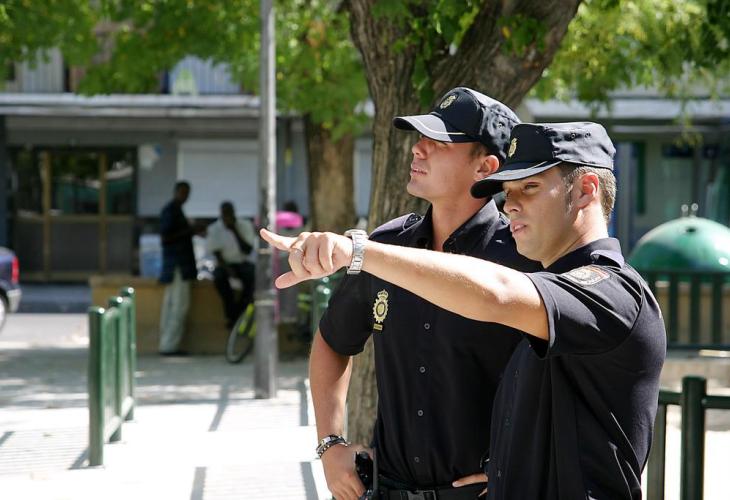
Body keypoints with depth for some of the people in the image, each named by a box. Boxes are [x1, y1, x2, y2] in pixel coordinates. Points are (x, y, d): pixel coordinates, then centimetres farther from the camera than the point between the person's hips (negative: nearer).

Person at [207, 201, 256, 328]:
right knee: (219, 277, -36)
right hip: (224, 265, 0)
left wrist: (235, 231, -17)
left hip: (243, 263, 0)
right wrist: (228, 269, -27)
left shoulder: (245, 225, -4)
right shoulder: (214, 229, -5)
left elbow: (248, 251, -12)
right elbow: (217, 255, -9)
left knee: (252, 276, -34)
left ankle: (234, 316, -23)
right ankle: (232, 315, -24)